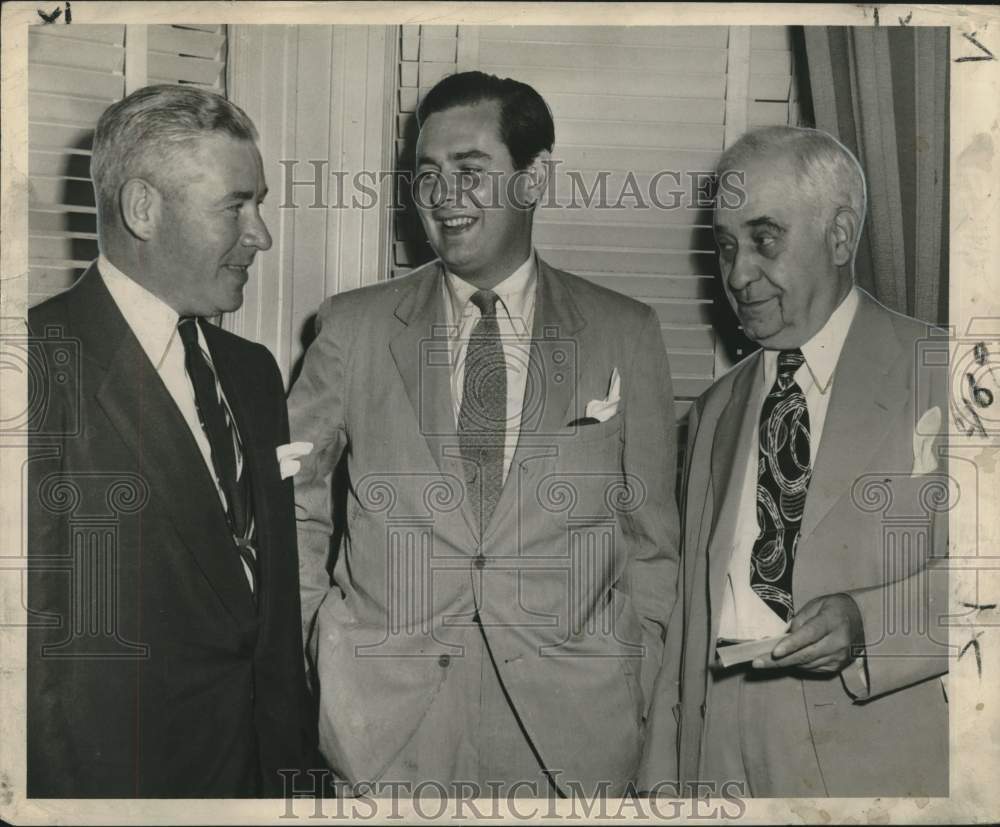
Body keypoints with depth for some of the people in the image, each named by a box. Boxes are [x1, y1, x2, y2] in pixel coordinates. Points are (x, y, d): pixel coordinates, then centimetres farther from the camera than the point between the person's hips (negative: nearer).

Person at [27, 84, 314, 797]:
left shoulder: (254, 371, 10)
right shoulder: (45, 363, -15)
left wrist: (292, 758, 9)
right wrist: (86, 798, -16)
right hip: (118, 771, -6)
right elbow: (41, 635, -17)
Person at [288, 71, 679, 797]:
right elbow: (290, 501, 10)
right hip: (385, 717, 1)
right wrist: (321, 629, 0)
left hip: (571, 729, 0)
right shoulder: (353, 326, 2)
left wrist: (634, 692, -1)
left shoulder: (626, 334, 1)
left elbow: (651, 536, 5)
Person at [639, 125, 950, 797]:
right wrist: (664, 778, 8)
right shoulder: (714, 413, 14)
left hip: (881, 750, -4)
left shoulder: (938, 376, -2)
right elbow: (687, 616, 13)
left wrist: (867, 622, -22)